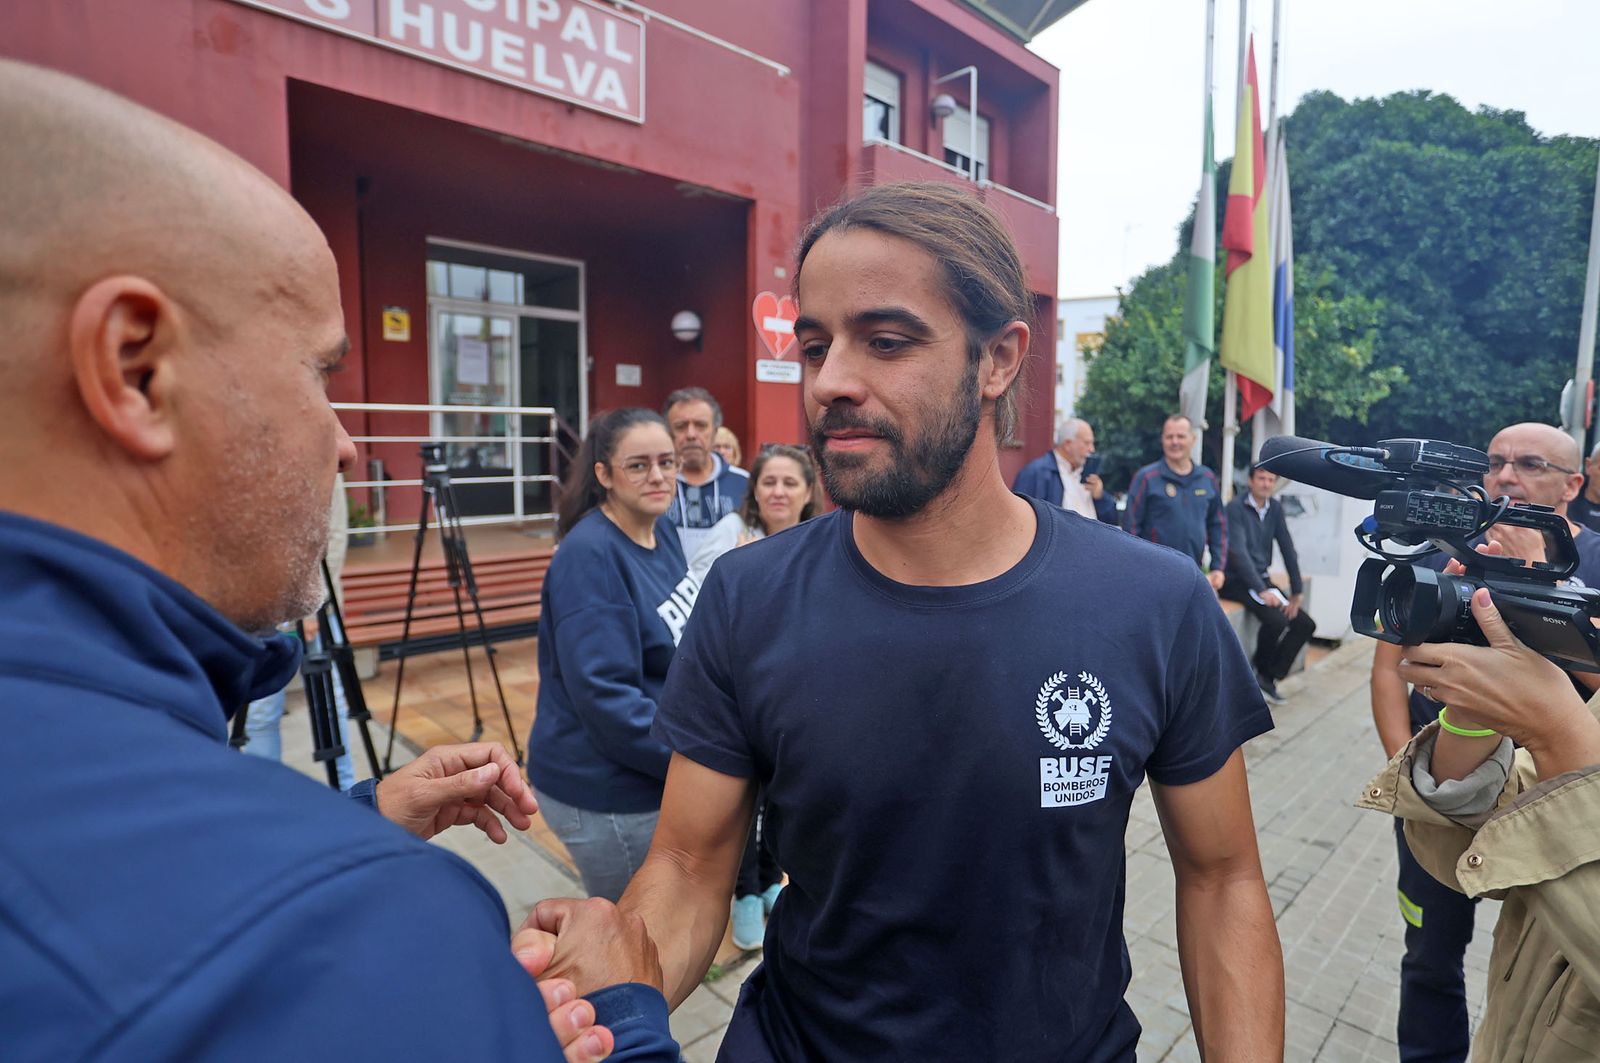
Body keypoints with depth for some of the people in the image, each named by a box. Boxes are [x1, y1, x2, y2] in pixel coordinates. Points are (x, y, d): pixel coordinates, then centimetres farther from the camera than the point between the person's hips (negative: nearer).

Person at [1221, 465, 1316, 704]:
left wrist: (1296, 592, 0)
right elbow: (1239, 552, -21)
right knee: (1276, 620, -28)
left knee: (1306, 625, -3)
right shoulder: (1236, 507, -13)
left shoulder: (1275, 508, 7)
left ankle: (1268, 677, 3)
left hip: (1262, 579, 8)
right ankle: (1259, 670, -3)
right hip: (1236, 582, -8)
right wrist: (1261, 591, -27)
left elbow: (1287, 549, 6)